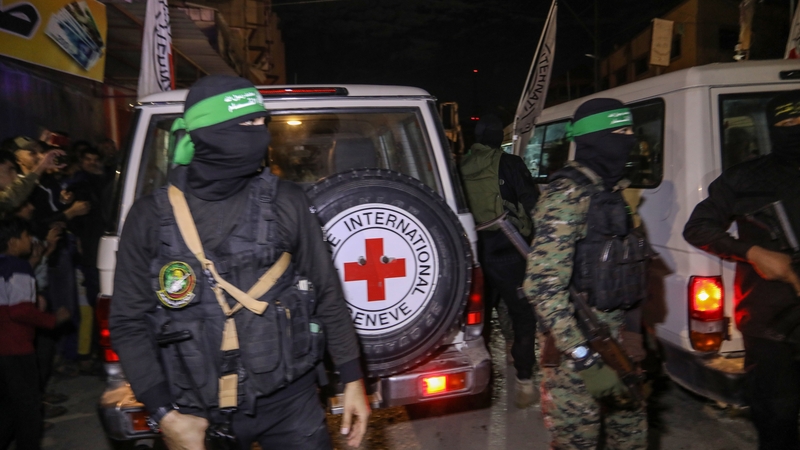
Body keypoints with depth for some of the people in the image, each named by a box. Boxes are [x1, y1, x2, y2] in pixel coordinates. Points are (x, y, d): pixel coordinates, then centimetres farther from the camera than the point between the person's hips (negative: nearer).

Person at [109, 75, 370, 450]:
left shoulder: (285, 203, -6)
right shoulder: (150, 218, -5)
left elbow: (326, 294, 0)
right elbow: (128, 322, 0)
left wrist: (352, 378, 2)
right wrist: (165, 414, -5)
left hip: (289, 402, 0)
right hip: (199, 413, 1)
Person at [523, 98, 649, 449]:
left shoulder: (612, 189, 12)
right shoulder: (567, 194, -18)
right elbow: (542, 284, -25)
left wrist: (633, 331, 20)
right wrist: (582, 353, -26)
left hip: (618, 338, 9)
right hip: (578, 344, -9)